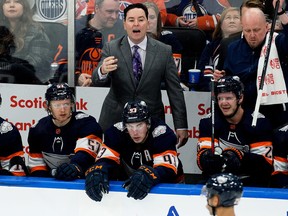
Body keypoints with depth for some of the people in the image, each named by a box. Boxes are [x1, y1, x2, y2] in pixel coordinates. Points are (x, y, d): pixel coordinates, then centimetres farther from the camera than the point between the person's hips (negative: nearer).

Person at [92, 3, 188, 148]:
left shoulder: (164, 51, 0)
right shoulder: (111, 48, 0)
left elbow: (175, 90, 1)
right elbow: (96, 79, -9)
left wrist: (181, 126, -2)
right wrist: (102, 71, -34)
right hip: (115, 120, 1)